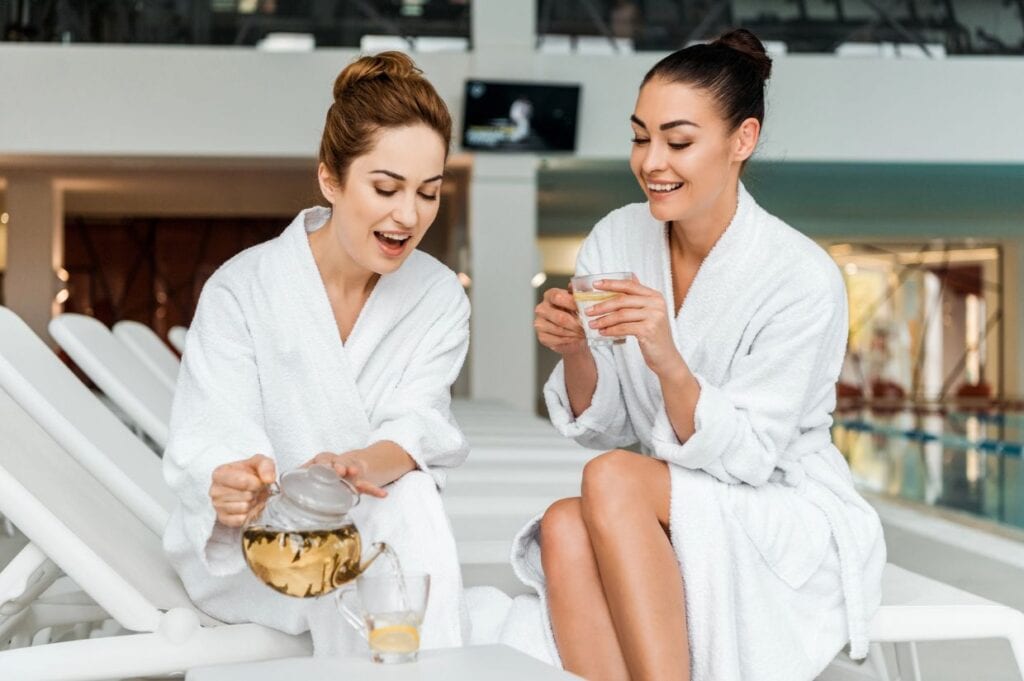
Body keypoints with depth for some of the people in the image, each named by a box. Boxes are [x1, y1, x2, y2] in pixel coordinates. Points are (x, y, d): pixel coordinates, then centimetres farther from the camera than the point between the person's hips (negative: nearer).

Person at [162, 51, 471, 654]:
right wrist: (231, 490, -45)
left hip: (390, 539, 3)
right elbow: (212, 446, -19)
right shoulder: (241, 289, -10)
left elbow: (416, 428, -14)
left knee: (409, 498, -31)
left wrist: (368, 465, -39)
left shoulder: (442, 299, 1)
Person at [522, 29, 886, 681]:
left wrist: (668, 361, -31)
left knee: (612, 480, -29)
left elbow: (744, 458, -16)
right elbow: (600, 427, 4)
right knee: (565, 527, -28)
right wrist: (575, 352, -16)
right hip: (661, 515, 5)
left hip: (795, 527, -4)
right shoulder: (615, 240, -2)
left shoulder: (803, 278, -16)